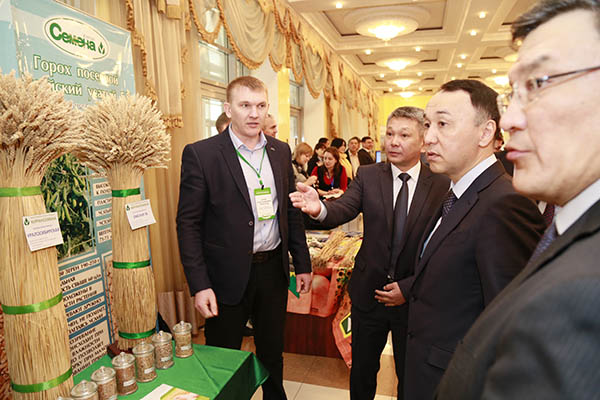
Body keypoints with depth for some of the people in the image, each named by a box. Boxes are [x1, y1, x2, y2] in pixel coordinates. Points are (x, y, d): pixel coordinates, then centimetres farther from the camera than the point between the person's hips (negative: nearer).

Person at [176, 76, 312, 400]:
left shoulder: (281, 151, 4)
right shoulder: (200, 154, -11)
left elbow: (291, 212, 9)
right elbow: (188, 224, -11)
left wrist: (303, 264, 9)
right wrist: (199, 286, -14)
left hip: (274, 269, 5)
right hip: (228, 275, -4)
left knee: (272, 352, 23)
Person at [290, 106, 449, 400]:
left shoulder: (442, 185, -9)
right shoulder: (368, 176, -5)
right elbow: (342, 210, -19)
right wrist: (319, 208, -42)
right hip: (369, 292, 1)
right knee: (362, 370, 21)